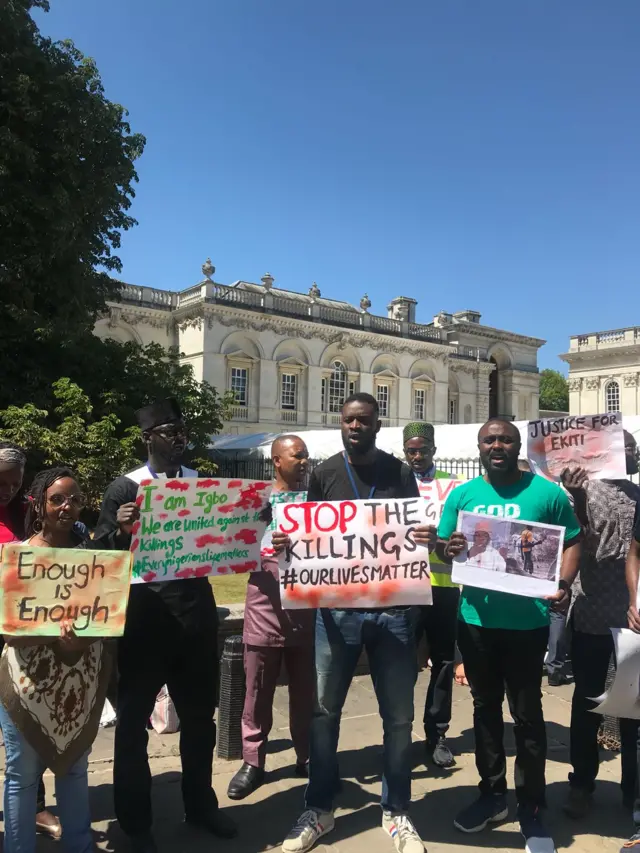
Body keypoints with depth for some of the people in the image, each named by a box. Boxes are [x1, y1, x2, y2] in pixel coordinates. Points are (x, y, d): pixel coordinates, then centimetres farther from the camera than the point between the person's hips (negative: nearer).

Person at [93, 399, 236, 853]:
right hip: (145, 614, -3)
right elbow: (101, 553, -6)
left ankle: (201, 804, 35)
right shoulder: (125, 488, -3)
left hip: (197, 611, 4)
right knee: (133, 720, 8)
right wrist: (120, 530, -26)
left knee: (200, 715, 16)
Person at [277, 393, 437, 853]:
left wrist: (429, 538, -18)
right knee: (324, 710, 9)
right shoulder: (324, 474, 4)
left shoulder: (400, 473, 2)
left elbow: (416, 532, 4)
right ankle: (319, 809, 28)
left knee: (398, 715, 10)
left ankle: (397, 812, 28)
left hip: (392, 607, 0)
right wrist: (287, 542, -14)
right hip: (336, 605, 1)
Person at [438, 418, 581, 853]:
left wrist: (564, 584, -15)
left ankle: (531, 807, 25)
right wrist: (449, 548, -19)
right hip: (476, 619, 3)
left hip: (527, 621, -3)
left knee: (527, 712, 8)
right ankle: (492, 793, 34)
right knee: (486, 707, 17)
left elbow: (572, 542, 1)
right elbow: (441, 545, 5)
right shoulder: (462, 494, 2)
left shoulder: (546, 492, -5)